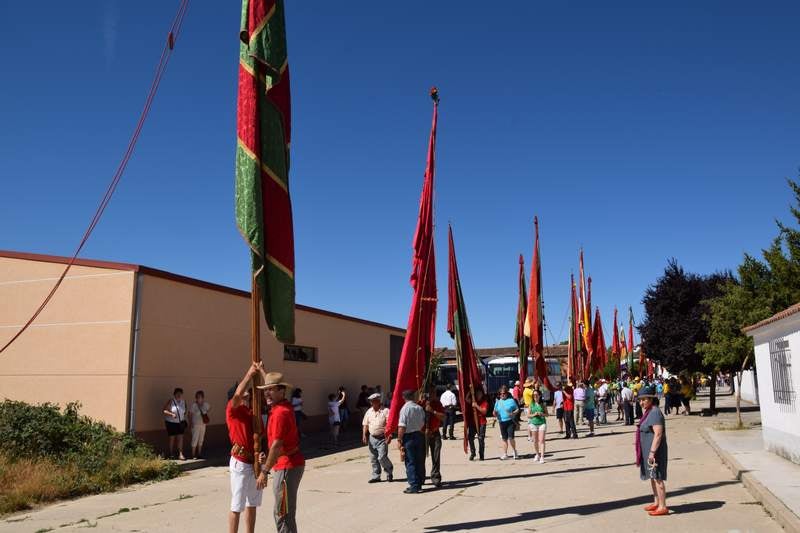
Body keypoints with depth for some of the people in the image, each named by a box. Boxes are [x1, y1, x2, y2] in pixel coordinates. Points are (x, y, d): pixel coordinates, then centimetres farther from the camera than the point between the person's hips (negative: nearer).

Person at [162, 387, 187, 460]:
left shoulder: (183, 401, 2)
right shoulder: (170, 401, -14)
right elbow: (163, 410, -15)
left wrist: (184, 418, 7)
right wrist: (171, 414, -26)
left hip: (180, 423, 4)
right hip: (171, 422, -4)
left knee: (180, 438, -2)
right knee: (171, 438, 6)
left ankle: (180, 454, 0)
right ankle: (171, 454, 22)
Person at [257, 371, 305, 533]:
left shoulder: (280, 412, -20)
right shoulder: (283, 406, 9)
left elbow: (276, 446, -25)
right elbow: (271, 385, 31)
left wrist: (264, 472, -23)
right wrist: (261, 370, 40)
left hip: (287, 467, -10)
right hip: (287, 465, 10)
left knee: (283, 514, -4)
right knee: (280, 512, 19)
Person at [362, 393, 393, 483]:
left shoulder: (385, 411, -7)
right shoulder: (369, 412, 10)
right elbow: (365, 424, 13)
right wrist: (364, 435, 2)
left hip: (382, 438, -5)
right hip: (372, 438, 6)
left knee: (382, 457, -10)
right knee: (373, 458, 8)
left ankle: (389, 471, 15)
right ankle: (376, 476, 19)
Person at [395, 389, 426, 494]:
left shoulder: (405, 409, -13)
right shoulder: (419, 408, 4)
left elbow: (402, 427, -15)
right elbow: (423, 424, 6)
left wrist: (399, 440, -10)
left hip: (409, 437, -6)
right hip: (419, 435, 6)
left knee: (410, 463, 0)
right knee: (420, 461, 12)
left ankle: (414, 486, 0)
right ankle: (419, 484, 21)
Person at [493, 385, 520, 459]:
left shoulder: (511, 400, -2)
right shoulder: (498, 401, 10)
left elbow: (517, 409, 1)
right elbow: (495, 412, 16)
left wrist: (513, 413, -16)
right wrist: (495, 413, -6)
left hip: (510, 421, -4)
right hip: (502, 422, 4)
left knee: (510, 437, -11)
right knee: (504, 439, 10)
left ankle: (514, 451, 13)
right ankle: (505, 454, 19)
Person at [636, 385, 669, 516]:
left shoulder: (655, 413, -19)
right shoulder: (648, 412, 11)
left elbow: (658, 434, -24)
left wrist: (652, 452, -24)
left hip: (655, 450, -10)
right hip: (649, 450, 10)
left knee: (657, 478, -5)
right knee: (652, 477, 17)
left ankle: (662, 507, 1)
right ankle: (656, 503, 28)